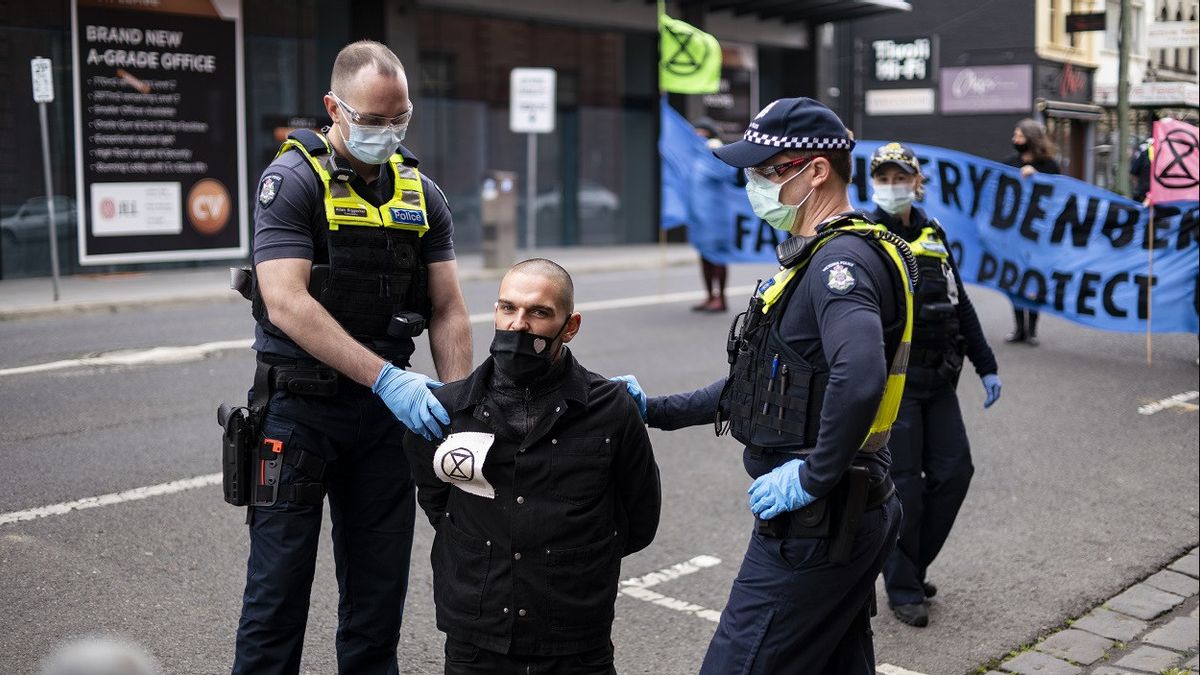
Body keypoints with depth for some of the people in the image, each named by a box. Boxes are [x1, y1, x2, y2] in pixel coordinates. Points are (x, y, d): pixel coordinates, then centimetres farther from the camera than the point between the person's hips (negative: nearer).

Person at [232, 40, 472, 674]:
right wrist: (385, 377, -26)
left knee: (379, 588, 12)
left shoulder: (421, 195, 7)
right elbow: (286, 303, -20)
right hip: (300, 403, -5)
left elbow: (448, 311, 6)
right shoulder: (293, 180, -9)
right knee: (279, 584, 2)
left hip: (386, 407, 5)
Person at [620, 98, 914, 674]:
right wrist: (657, 411, 15)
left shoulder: (841, 259, -18)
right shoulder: (819, 257, 16)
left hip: (814, 522, -11)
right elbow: (763, 383, 20)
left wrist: (813, 478, -25)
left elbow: (859, 377, -36)